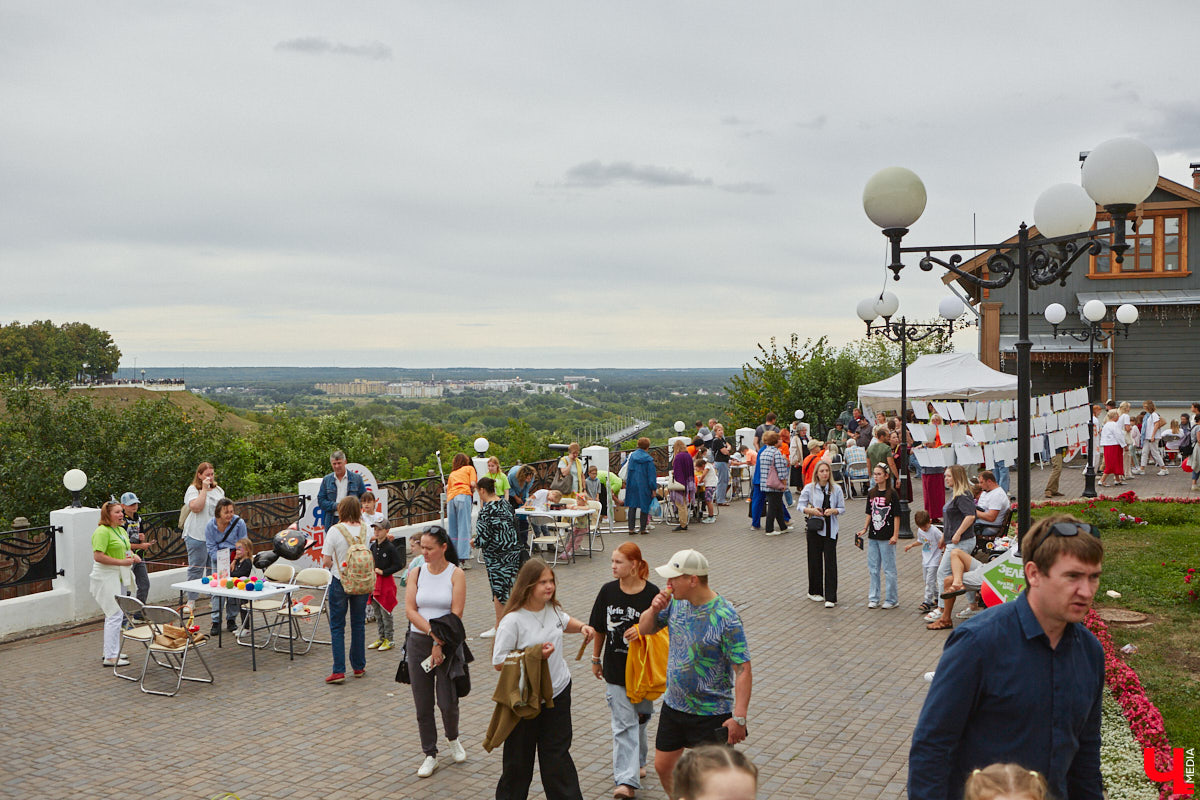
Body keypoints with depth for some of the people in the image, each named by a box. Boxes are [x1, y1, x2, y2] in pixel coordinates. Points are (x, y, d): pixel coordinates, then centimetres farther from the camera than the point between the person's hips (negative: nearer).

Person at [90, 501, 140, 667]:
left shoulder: (121, 529, 15)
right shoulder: (102, 531, -16)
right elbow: (98, 556, -23)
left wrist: (133, 554, 7)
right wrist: (122, 562, -22)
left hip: (119, 577, 10)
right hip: (107, 577, -10)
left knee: (113, 615, 15)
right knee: (115, 615, -11)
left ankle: (109, 650, 26)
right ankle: (110, 657, -8)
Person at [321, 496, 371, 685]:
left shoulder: (335, 531, -14)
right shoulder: (365, 530, -5)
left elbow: (326, 562, -11)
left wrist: (335, 564, 8)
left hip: (340, 583, -3)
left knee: (337, 627, 5)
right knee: (358, 625, 15)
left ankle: (339, 671, 1)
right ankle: (358, 667, 22)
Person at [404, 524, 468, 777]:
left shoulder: (456, 574, -5)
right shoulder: (416, 573, 3)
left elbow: (456, 614, -11)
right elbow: (410, 610, -4)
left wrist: (439, 645, -15)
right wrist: (432, 632, -17)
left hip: (447, 643, -3)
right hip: (418, 642, 3)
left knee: (448, 702, -3)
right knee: (423, 704, 5)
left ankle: (453, 739, 28)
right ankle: (430, 755, 20)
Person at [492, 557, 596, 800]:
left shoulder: (553, 609, 1)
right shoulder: (512, 621, -20)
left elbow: (565, 622, 25)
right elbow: (499, 662, -18)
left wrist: (582, 627, 5)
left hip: (558, 691, 5)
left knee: (557, 753, 11)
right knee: (519, 758, 10)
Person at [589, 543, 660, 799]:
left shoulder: (652, 593, -11)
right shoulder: (608, 591, -4)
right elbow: (599, 628, 7)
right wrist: (596, 659, 12)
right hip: (615, 668, 0)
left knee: (641, 715, 17)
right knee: (624, 723, -2)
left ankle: (637, 761, 42)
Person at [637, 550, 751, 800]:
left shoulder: (725, 617, -22)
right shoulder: (676, 601, -3)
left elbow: (743, 669, -22)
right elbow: (644, 629, 11)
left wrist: (739, 717, -27)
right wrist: (654, 610, -11)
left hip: (711, 714, -7)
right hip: (673, 704, 7)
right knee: (663, 766, 18)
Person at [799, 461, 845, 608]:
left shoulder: (836, 489, 3)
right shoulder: (809, 488, 1)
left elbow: (842, 509, 6)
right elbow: (801, 506, 4)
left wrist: (833, 511, -14)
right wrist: (811, 510, -16)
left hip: (830, 528, 0)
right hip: (815, 528, 0)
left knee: (830, 561, -4)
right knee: (815, 560, 6)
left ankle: (830, 597, -3)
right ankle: (815, 592, 24)